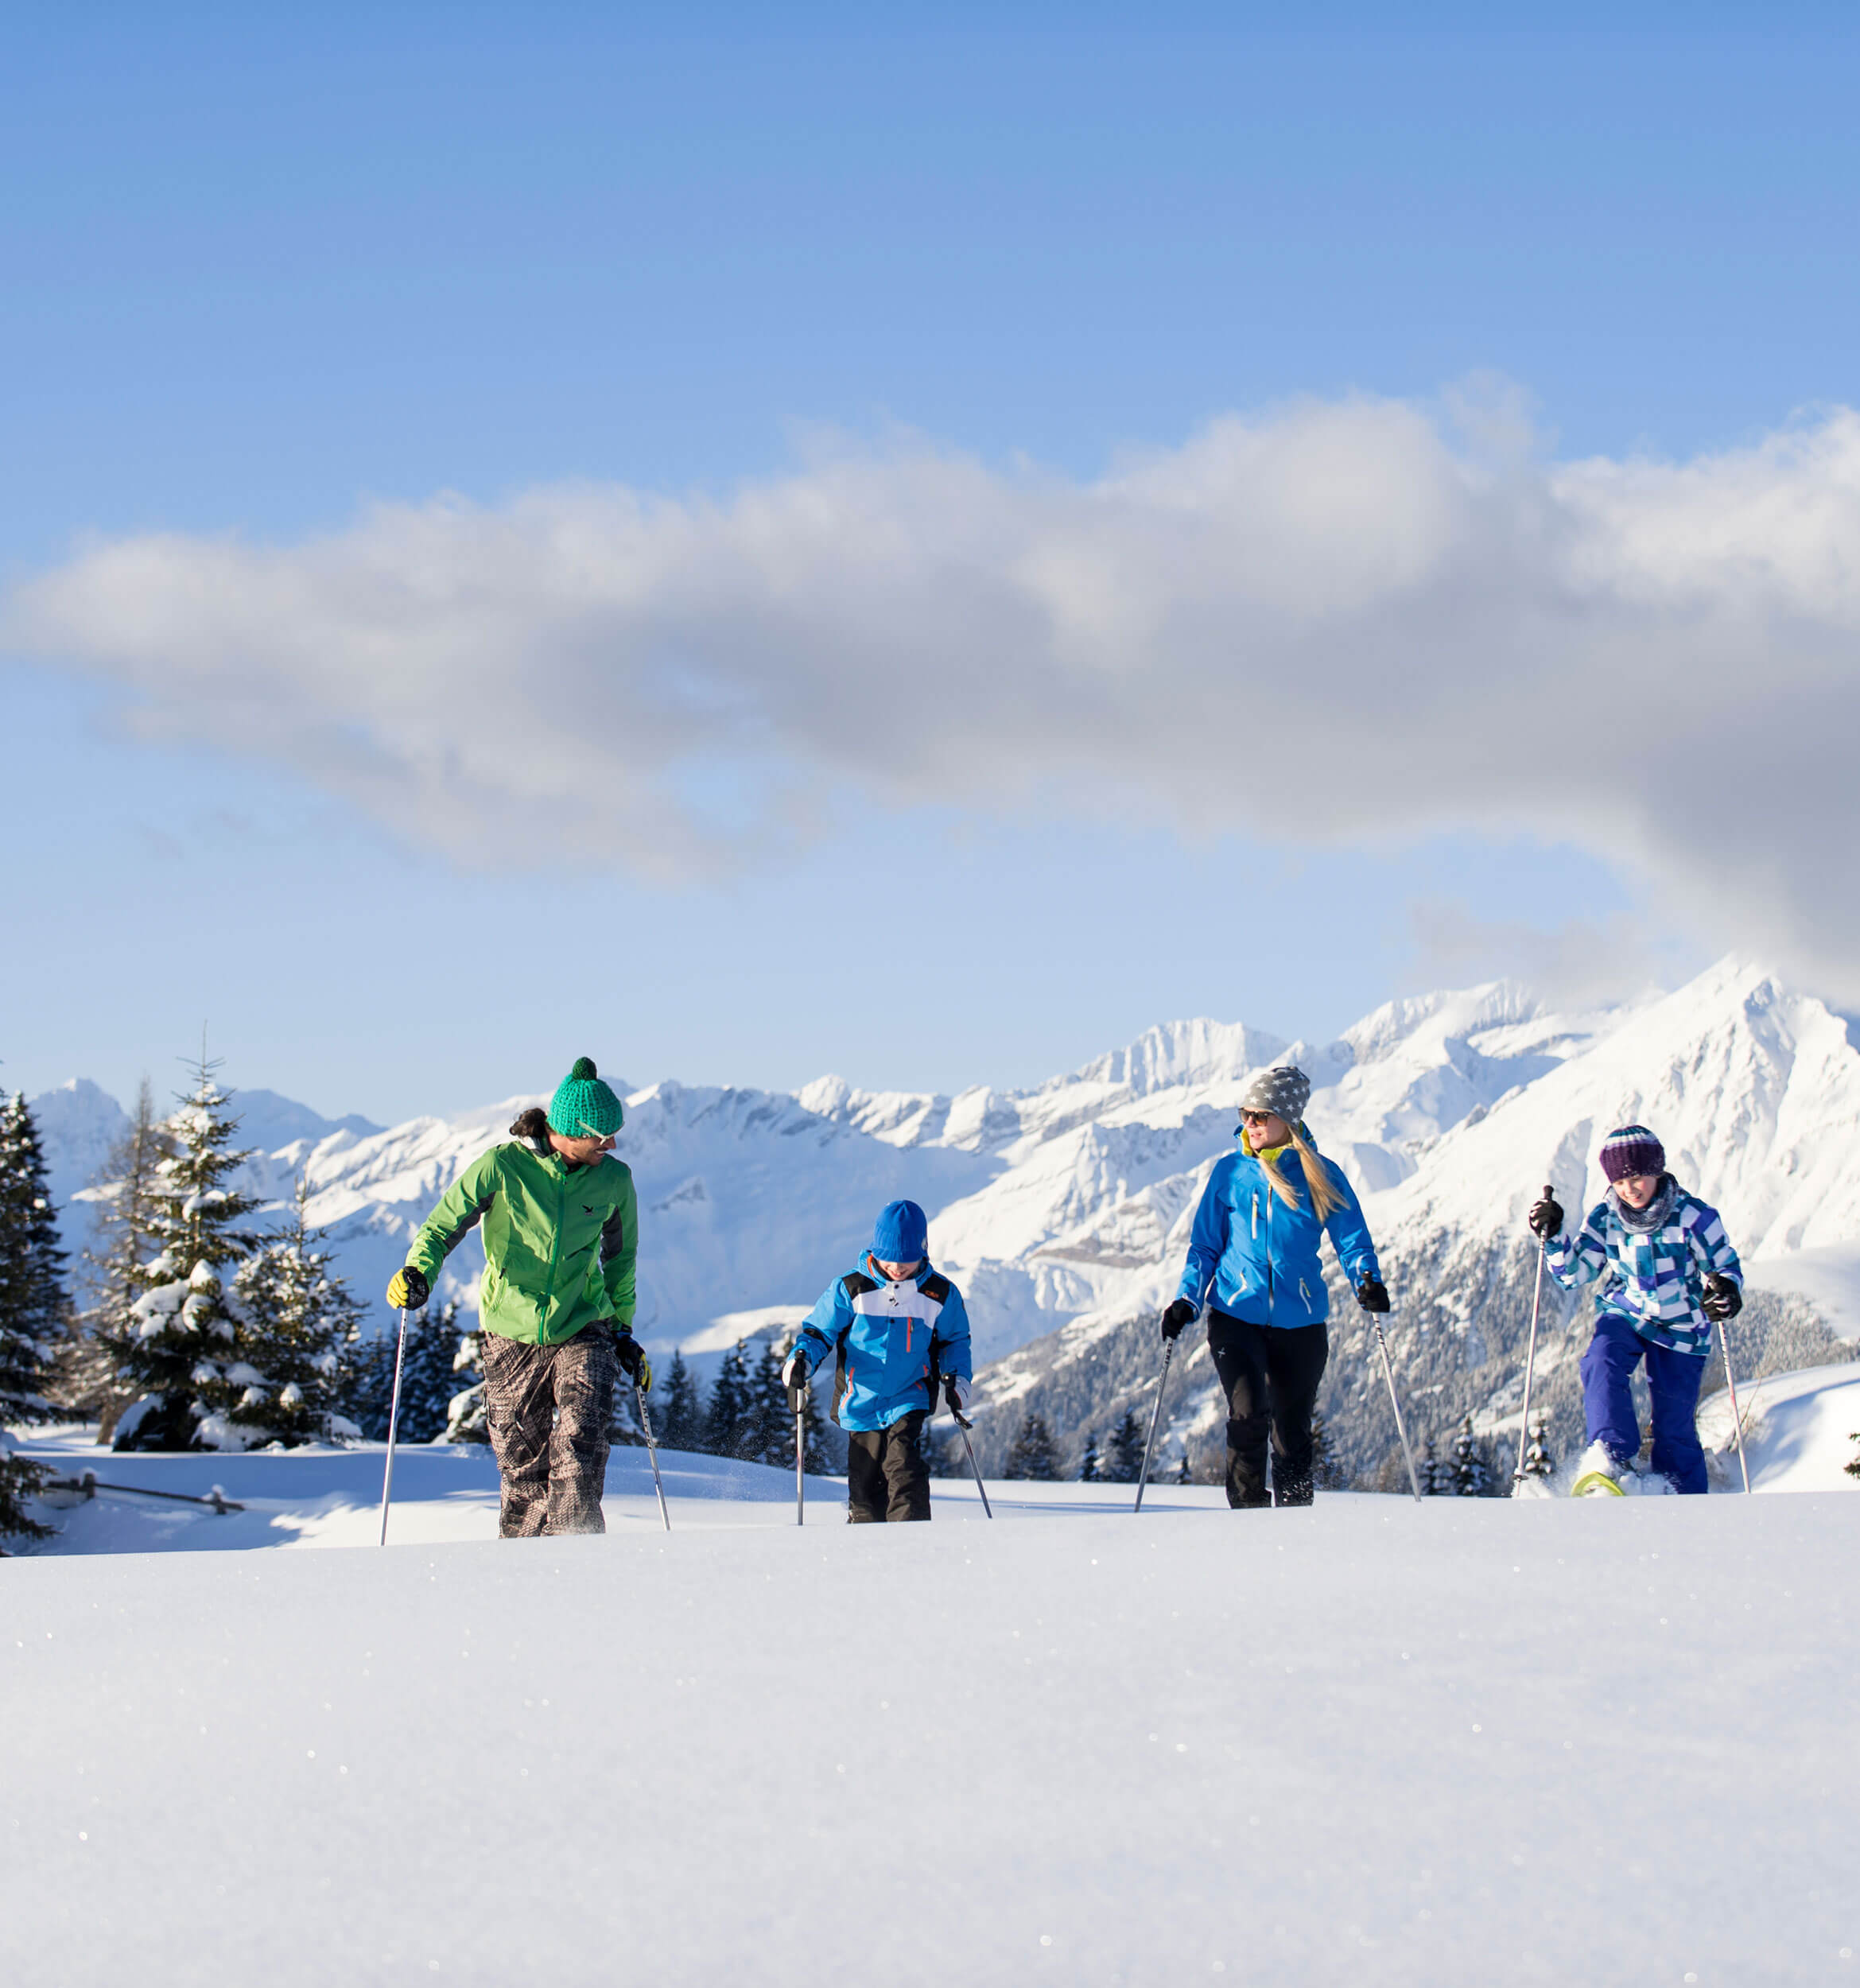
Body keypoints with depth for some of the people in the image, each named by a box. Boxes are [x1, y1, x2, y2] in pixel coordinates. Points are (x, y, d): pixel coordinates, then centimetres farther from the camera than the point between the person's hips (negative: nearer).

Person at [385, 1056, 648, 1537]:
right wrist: (419, 1271, -28)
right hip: (512, 1333, -1)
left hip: (583, 1330, 1)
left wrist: (623, 1331, 17)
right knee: (522, 1464, 6)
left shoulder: (614, 1180, -2)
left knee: (581, 1440, -21)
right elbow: (445, 1223, -9)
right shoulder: (501, 1167, -11)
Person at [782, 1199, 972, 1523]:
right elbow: (819, 1331, 5)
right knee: (866, 1489, 2)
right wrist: (801, 1359, -15)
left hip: (909, 1401, -1)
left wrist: (957, 1378, 2)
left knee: (903, 1470, -24)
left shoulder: (940, 1295, 2)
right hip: (861, 1405, 1)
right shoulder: (850, 1289, -2)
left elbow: (955, 1340, 18)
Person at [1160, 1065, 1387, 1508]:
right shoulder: (1230, 1172, 4)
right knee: (1248, 1415, -20)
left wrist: (1367, 1280, -19)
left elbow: (1353, 1240, 1)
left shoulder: (1321, 1176, 1)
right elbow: (1205, 1245, 11)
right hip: (1236, 1317, 0)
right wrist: (1188, 1300, -2)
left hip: (1300, 1323, 0)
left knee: (1292, 1434, 8)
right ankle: (1247, 1515, -9)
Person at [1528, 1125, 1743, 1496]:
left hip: (1680, 1327, -2)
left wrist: (1725, 1292, -30)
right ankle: (1612, 1459, -37)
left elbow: (1727, 1268, -7)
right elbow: (1574, 1273, 0)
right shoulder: (1605, 1218, -5)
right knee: (1602, 1365, -31)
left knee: (1675, 1427, 0)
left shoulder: (1692, 1217, -15)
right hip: (1623, 1314, 2)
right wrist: (1552, 1237, -17)